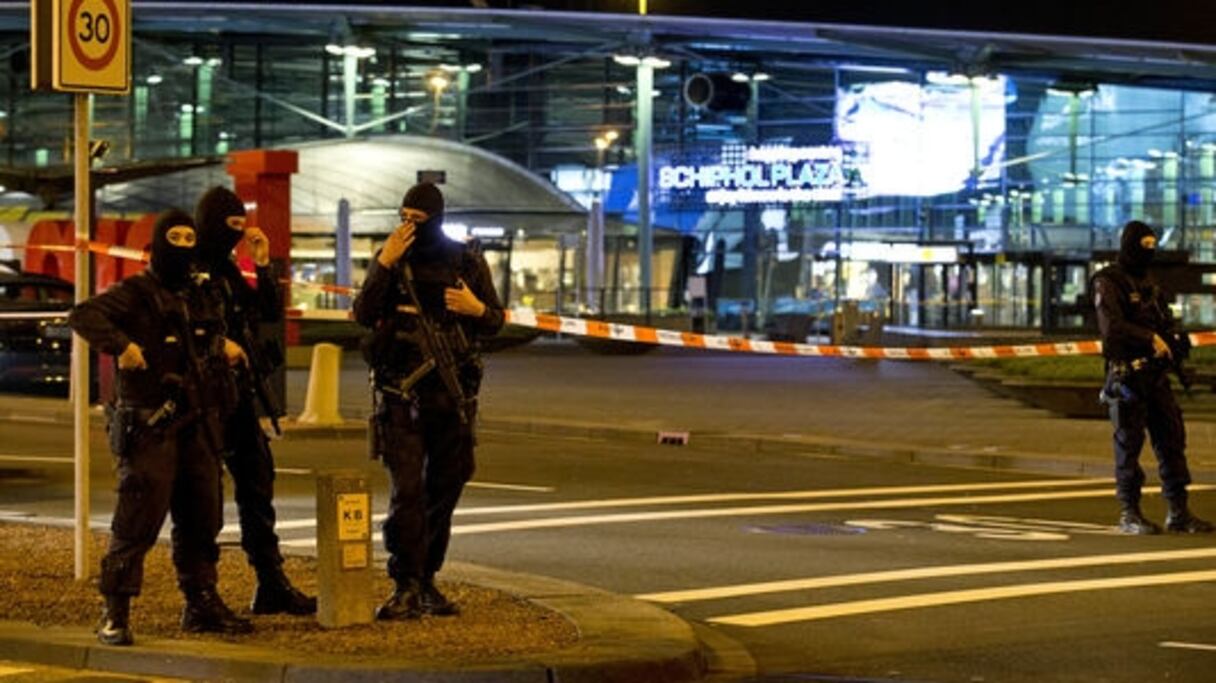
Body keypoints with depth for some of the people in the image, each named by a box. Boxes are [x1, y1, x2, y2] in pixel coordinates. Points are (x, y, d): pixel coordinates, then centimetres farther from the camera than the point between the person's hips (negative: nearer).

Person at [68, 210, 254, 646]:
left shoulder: (196, 297, 18)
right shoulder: (136, 293, -5)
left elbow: (213, 338, 36)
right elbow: (84, 316, -19)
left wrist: (224, 347, 14)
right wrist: (121, 345, -32)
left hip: (196, 426, 7)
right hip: (149, 427, -7)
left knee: (201, 520, 11)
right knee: (138, 522, -10)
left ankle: (202, 605, 22)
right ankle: (115, 614, -6)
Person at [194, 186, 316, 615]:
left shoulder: (226, 269, 15)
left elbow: (270, 311, 15)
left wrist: (263, 265, 4)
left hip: (239, 394, 9)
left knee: (257, 486, 11)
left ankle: (272, 587, 18)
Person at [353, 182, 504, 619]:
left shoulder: (468, 262, 4)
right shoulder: (391, 259, 1)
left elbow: (495, 321, 10)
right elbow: (364, 315, -10)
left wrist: (477, 309, -13)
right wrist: (384, 264, -20)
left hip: (453, 393, 2)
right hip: (401, 393, -2)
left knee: (444, 490, 8)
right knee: (406, 490, -10)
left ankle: (427, 581, 20)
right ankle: (406, 588, -9)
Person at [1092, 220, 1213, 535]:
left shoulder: (1147, 281, 17)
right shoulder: (1108, 282, -8)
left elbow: (1165, 318, 22)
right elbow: (1111, 325, -21)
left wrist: (1174, 337, 0)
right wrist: (1151, 339, -23)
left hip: (1156, 373, 8)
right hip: (1127, 375, -8)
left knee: (1172, 440, 6)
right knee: (1129, 444, -2)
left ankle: (1178, 512, 11)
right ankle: (1129, 514, 5)